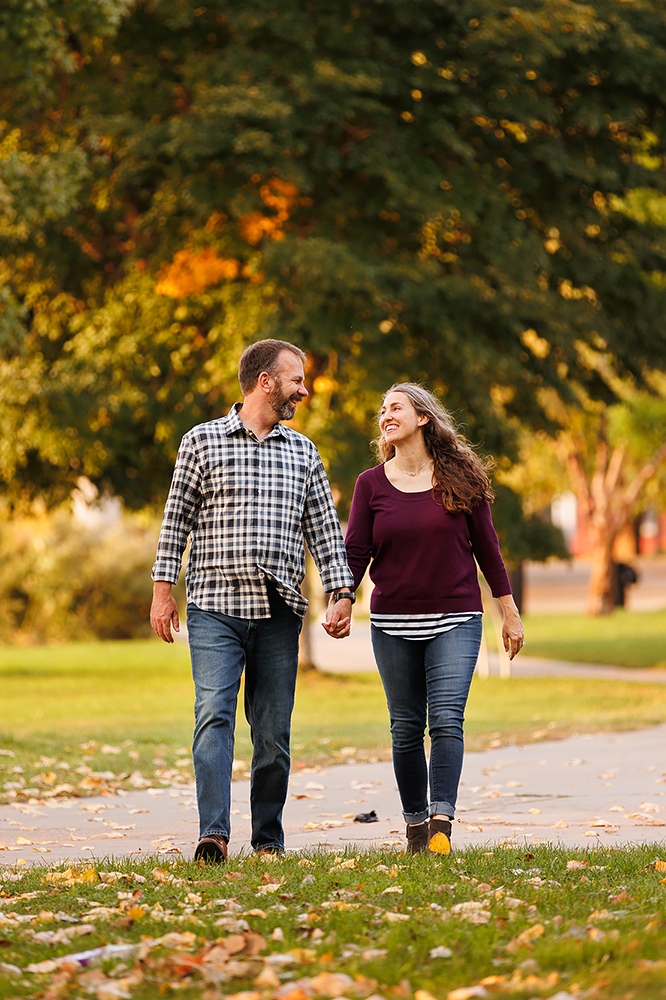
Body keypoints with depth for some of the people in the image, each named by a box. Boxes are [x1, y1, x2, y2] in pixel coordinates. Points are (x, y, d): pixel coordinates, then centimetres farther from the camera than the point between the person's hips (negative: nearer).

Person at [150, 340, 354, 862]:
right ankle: (214, 833, -21)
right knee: (214, 714, -16)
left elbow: (324, 528, 15)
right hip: (215, 607, -3)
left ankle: (268, 839, 10)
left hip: (280, 612, 3)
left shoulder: (303, 452, 15)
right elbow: (176, 519, 6)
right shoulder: (202, 441, 6)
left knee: (274, 730, 3)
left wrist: (342, 594, 5)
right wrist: (163, 589, 0)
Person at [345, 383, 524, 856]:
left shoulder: (461, 477, 3)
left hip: (455, 621, -2)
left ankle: (442, 825, -21)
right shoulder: (371, 484, 5)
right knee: (406, 728, 5)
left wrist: (510, 613, 9)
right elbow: (356, 552, 3)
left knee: (447, 719, -15)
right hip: (392, 623, 2)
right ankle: (416, 826, 16)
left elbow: (486, 546, 7)